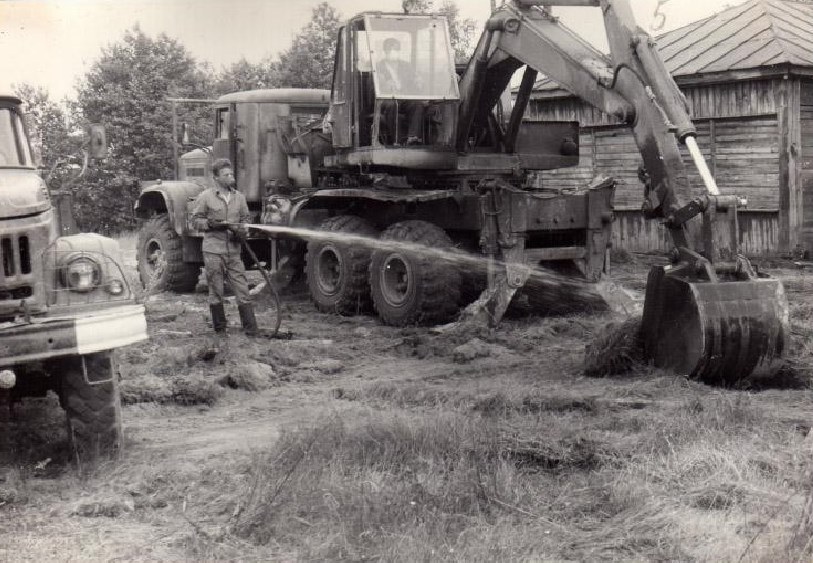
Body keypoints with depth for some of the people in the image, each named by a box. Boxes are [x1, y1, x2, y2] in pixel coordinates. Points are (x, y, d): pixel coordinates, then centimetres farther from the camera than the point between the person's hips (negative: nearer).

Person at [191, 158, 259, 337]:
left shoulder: (239, 197, 10)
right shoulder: (205, 197, -1)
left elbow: (245, 219, 18)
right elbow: (195, 221, 2)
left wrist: (242, 231, -3)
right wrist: (211, 224, -16)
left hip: (234, 253, 3)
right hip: (213, 252, -3)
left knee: (243, 291, -2)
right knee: (216, 293, 5)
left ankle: (251, 332, 1)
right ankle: (219, 330, 18)